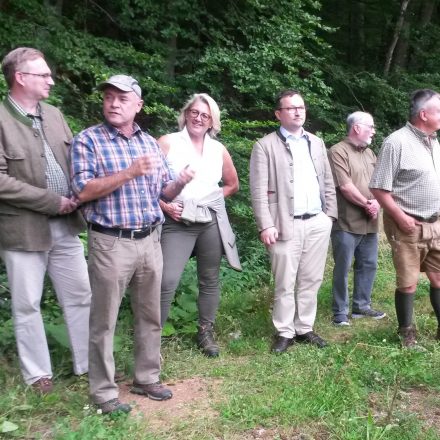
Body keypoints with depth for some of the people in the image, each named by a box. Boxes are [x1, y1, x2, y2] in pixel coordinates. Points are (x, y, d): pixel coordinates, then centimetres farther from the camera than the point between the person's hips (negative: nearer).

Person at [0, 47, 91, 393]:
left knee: (81, 297, 12)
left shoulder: (54, 115, 7)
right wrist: (53, 201, -17)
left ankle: (89, 364, 27)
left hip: (65, 226, 6)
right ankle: (38, 374, 25)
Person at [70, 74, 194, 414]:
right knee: (104, 321, 4)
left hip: (150, 241, 5)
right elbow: (83, 191, -15)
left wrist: (181, 183, -9)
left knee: (150, 316, 14)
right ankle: (104, 392, 18)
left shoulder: (150, 142, 11)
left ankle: (147, 378, 31)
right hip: (111, 243, -5)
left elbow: (164, 193, 13)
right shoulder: (88, 140, -5)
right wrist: (129, 173, -22)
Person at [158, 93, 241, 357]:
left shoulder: (218, 149, 11)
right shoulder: (168, 142, 1)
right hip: (178, 222, -4)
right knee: (167, 281, -12)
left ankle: (206, 332, 25)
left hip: (212, 221, 4)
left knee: (210, 279, 10)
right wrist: (165, 205, -13)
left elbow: (233, 185, 21)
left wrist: (210, 198, 9)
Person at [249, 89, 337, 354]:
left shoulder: (316, 143, 15)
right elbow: (259, 190, -7)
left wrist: (330, 214, 7)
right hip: (287, 224, -4)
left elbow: (328, 182, 16)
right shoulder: (265, 146, -2)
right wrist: (266, 225, -14)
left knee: (311, 280, 10)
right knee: (285, 283, 1)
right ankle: (285, 332, 15)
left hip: (318, 223, 5)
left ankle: (305, 328, 23)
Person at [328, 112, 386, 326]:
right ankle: (340, 313, 11)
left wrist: (376, 203, -9)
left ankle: (362, 306, 29)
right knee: (342, 269, 1)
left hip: (369, 222, 8)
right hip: (347, 223, -8)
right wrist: (367, 204, -11)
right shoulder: (338, 152, -10)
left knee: (368, 265, 14)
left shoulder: (369, 153, 15)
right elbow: (345, 186, -17)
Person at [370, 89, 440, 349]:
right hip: (408, 227, -6)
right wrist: (401, 218, -16)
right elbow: (379, 188, -15)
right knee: (408, 283, 5)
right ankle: (407, 333, 21)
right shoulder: (397, 142, -14)